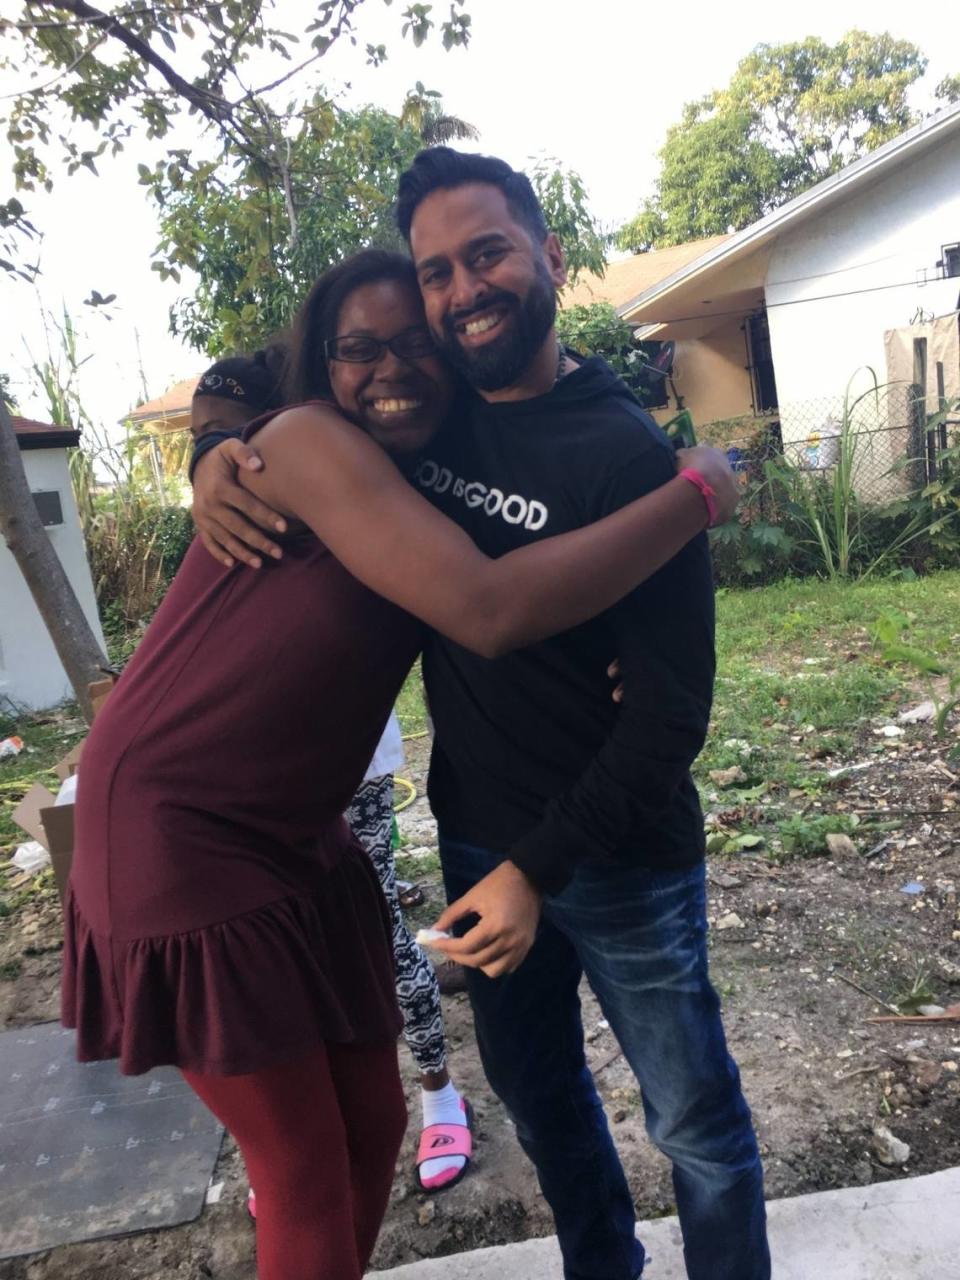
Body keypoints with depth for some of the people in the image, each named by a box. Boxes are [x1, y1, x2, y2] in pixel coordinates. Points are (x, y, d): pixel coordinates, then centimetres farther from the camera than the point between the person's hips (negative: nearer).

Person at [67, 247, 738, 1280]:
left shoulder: (433, 488, 7)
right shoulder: (308, 442, -19)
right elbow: (489, 613, -33)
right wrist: (700, 491, -23)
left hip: (299, 839, 8)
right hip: (177, 833, -7)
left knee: (373, 1124, 16)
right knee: (306, 1171, 5)